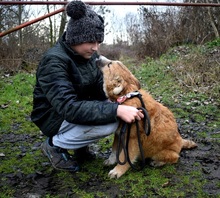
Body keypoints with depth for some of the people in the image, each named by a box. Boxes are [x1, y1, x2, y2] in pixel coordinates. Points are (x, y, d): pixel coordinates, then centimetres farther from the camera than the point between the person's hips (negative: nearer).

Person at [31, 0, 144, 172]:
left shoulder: (90, 55, -3)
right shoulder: (54, 61, -27)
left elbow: (99, 92, 0)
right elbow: (69, 108, -37)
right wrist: (115, 110, -43)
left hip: (82, 109, 8)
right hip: (55, 117, -8)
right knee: (109, 123, -28)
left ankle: (81, 146, 8)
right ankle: (55, 145, -7)